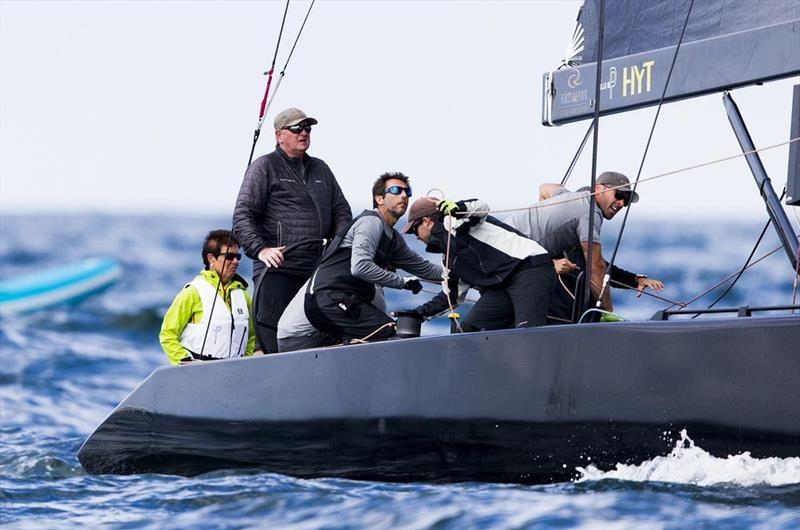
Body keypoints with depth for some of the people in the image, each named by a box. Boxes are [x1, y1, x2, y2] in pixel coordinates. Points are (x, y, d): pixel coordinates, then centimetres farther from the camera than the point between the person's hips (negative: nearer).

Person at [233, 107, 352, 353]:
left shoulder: (320, 169, 23)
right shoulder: (264, 167, 4)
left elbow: (341, 211, 25)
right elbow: (243, 216, -3)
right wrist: (260, 249, -19)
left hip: (317, 270, 6)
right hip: (277, 270, -6)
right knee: (274, 346, -11)